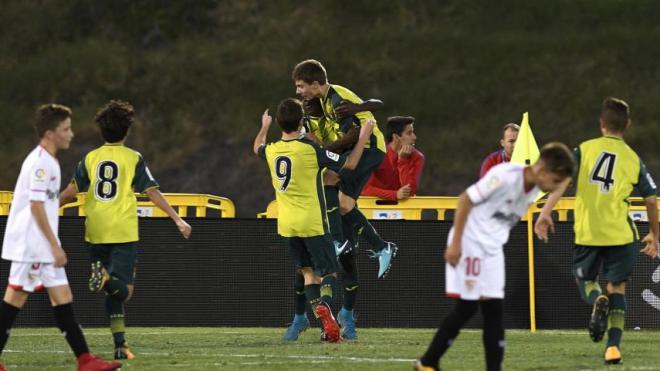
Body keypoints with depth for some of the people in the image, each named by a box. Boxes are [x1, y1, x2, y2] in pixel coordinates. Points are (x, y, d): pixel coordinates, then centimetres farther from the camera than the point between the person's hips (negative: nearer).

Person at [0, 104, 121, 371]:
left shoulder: (48, 161, 16)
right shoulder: (40, 162, -14)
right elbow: (36, 206, -19)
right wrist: (55, 246, -18)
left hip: (43, 246, 10)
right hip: (30, 245, -10)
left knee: (62, 297, 5)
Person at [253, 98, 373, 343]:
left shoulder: (271, 151, 2)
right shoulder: (311, 150, -14)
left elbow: (257, 147, 29)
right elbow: (349, 164, -9)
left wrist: (264, 128, 47)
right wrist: (363, 138, 4)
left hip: (287, 225, 5)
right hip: (312, 223, -5)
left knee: (308, 272, 15)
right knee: (329, 271, 0)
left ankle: (323, 321, 4)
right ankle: (324, 304, -32)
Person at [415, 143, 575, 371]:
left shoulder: (534, 190, 3)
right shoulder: (505, 177, -22)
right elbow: (466, 199, -19)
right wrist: (455, 243, -19)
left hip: (493, 249, 8)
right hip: (470, 243, -8)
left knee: (494, 309, 2)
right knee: (467, 307, -7)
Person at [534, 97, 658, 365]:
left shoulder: (584, 150, 2)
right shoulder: (634, 160, 6)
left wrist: (545, 212, -13)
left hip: (587, 232, -1)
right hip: (620, 233, 1)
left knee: (584, 278, 20)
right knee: (617, 288, 12)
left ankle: (597, 300, -16)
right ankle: (614, 345, -2)